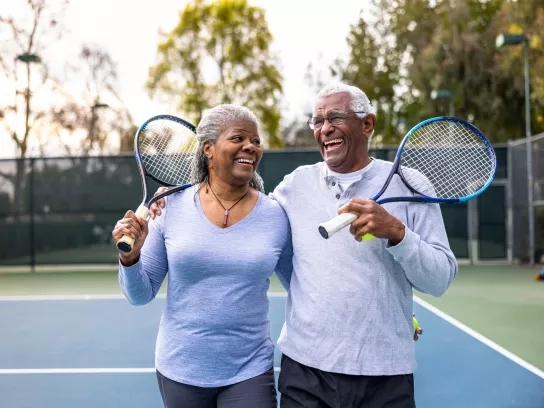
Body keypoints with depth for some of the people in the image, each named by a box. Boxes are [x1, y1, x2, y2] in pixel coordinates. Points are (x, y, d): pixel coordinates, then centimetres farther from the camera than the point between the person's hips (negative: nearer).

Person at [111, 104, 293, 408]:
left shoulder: (276, 216, -6)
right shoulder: (171, 208, -7)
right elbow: (141, 295, -1)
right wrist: (130, 256, -18)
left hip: (249, 372, -1)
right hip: (179, 370, 1)